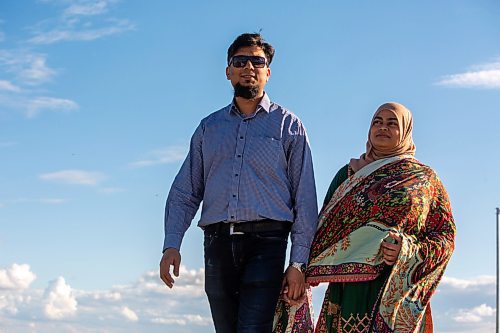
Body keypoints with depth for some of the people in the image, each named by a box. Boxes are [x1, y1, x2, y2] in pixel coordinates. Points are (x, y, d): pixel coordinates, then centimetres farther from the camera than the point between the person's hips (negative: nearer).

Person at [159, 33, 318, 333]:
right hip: (218, 243, 4)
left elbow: (305, 198, 3)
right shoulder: (209, 127, 18)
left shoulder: (288, 125, 8)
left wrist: (298, 262, -5)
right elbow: (185, 191, 15)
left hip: (265, 242, -4)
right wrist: (172, 244, 0)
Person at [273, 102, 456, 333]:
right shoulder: (348, 173, 19)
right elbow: (325, 225, 13)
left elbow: (445, 235, 6)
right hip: (348, 286, 2)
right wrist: (299, 272, 1)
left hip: (397, 291, -2)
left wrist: (409, 251, -13)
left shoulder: (424, 178, 12)